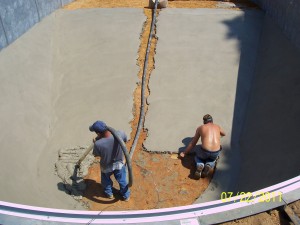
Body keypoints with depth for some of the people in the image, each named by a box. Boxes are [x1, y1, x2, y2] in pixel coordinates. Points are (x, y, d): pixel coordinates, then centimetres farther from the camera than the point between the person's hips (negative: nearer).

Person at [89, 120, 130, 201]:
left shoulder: (98, 144, -38)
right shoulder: (120, 134, -34)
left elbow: (96, 154, -15)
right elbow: (125, 140, -8)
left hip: (106, 166, -1)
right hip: (119, 163, 2)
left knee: (106, 180, 33)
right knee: (122, 180, 29)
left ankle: (109, 194, 57)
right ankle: (126, 196, 50)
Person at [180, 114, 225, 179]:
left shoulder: (200, 128, 16)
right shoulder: (217, 126, 22)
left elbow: (192, 143, 21)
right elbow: (223, 134, 47)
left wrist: (184, 153, 33)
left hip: (204, 151, -2)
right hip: (216, 152, 2)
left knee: (198, 157, 34)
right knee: (212, 160, 38)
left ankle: (199, 166, -1)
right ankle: (209, 166, 2)